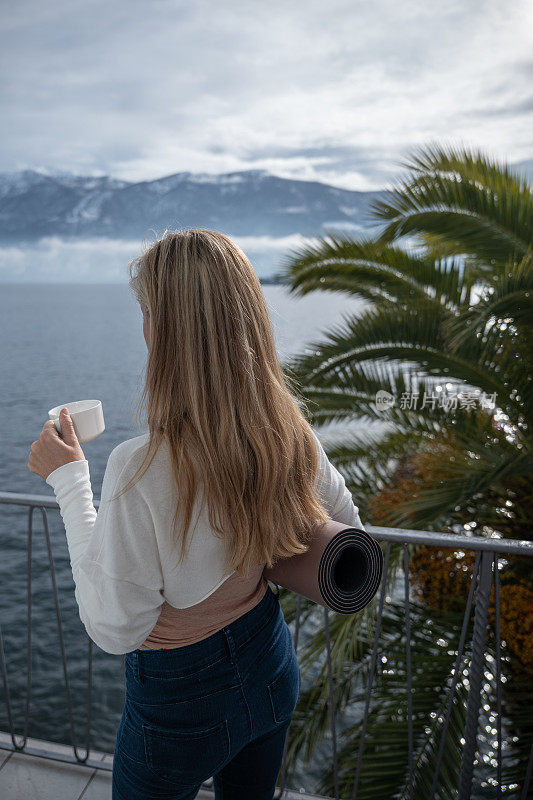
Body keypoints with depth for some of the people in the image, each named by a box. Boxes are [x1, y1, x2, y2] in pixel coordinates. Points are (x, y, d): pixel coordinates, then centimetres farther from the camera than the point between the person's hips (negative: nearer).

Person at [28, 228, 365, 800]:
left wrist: (70, 480, -17)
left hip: (179, 702, -4)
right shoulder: (289, 429, -16)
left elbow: (115, 630, -21)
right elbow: (346, 525, 1)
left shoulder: (142, 468, -34)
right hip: (272, 668, 5)